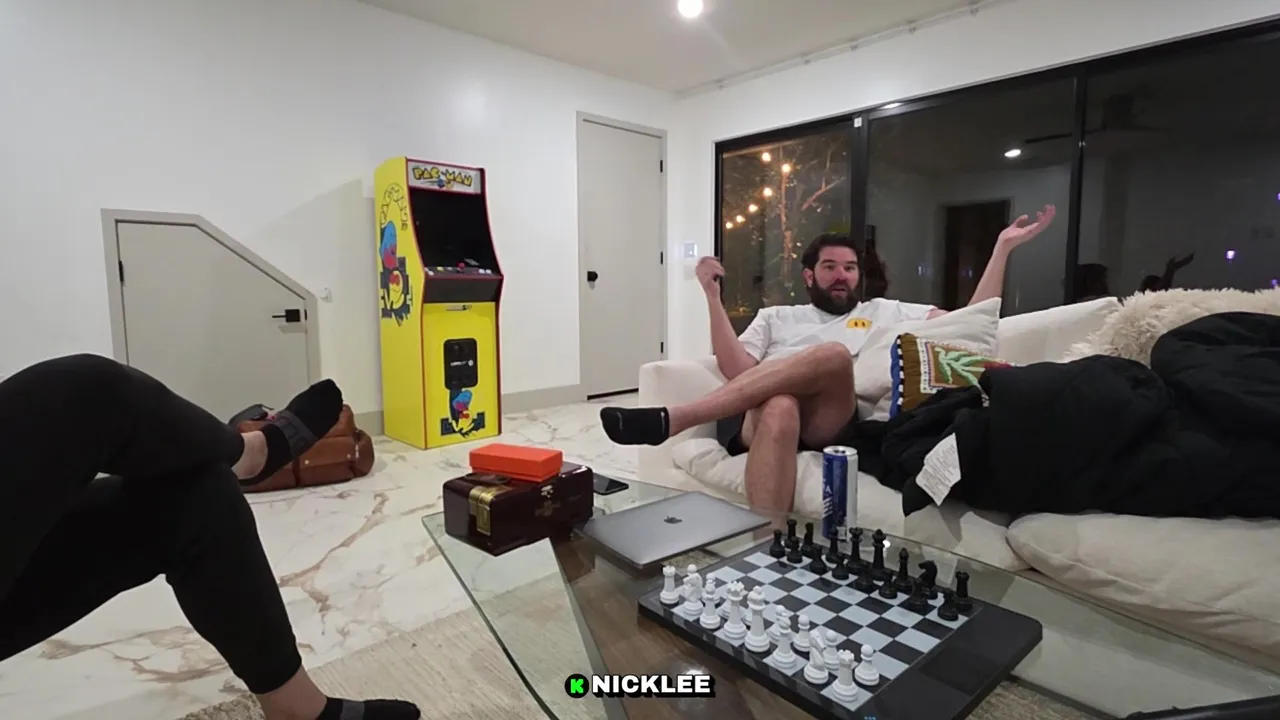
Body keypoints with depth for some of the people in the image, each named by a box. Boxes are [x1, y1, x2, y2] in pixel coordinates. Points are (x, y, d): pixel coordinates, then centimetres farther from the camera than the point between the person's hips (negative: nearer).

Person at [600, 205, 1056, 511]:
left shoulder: (884, 312, 29)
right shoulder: (775, 317, 27)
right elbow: (737, 373, 9)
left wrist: (1003, 246, 18)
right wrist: (713, 297, 4)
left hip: (832, 424, 0)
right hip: (760, 417, 0)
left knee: (835, 355, -34)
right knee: (779, 409, -40)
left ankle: (674, 419, -37)